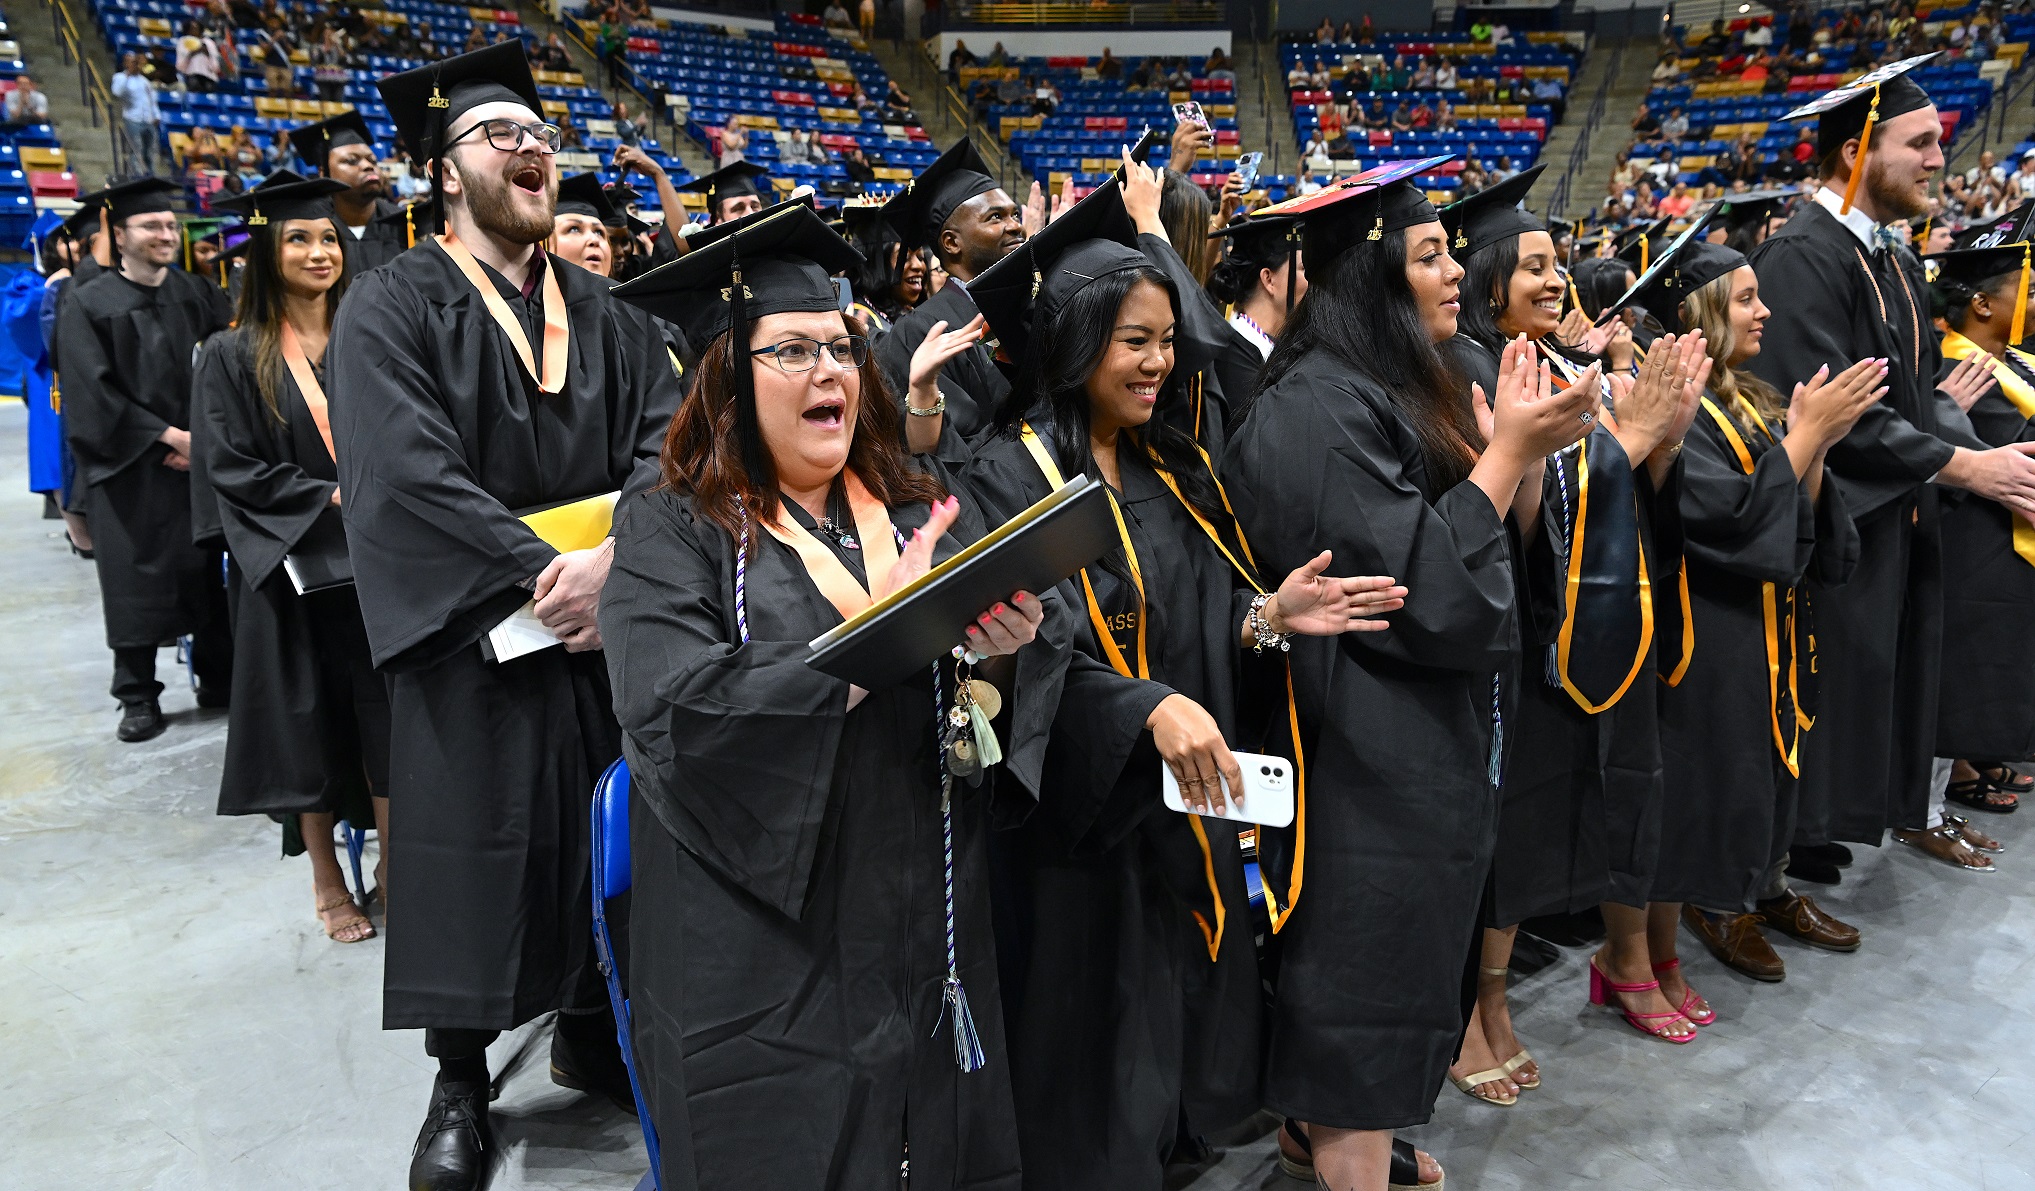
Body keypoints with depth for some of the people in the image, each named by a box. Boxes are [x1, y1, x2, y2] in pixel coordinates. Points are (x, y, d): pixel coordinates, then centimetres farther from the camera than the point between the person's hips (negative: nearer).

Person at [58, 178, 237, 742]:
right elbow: (91, 394, -7)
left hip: (198, 458, 2)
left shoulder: (197, 294, 8)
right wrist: (167, 436, -13)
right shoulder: (88, 306, 0)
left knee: (206, 572, 5)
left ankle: (218, 679, 17)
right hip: (129, 468, -2)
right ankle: (138, 697, 10)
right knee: (135, 579, 1)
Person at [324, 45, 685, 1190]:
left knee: (606, 841, 11)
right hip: (472, 635, -4)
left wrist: (616, 554, -19)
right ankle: (461, 1084, 22)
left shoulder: (600, 310, 11)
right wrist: (543, 569, -22)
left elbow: (666, 433, -2)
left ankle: (591, 1030, 32)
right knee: (471, 851, 5)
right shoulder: (392, 307, -3)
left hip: (605, 621, 4)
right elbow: (404, 469, -16)